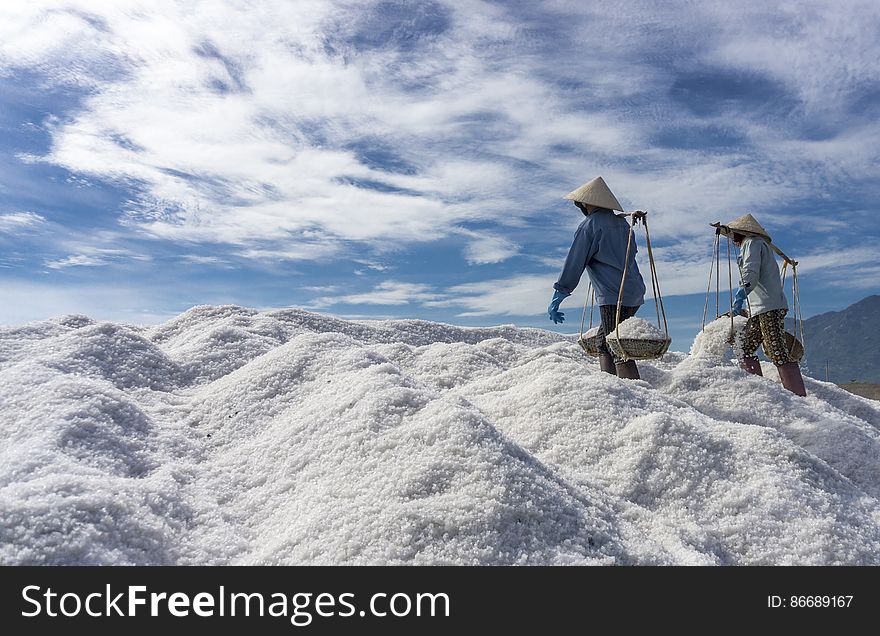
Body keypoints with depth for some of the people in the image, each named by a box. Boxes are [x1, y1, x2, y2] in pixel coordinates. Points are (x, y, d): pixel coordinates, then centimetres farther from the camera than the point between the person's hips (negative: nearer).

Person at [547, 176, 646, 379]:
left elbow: (574, 263, -8)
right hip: (634, 293, 8)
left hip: (613, 295, -8)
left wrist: (558, 296, -7)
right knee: (603, 342, 15)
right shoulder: (621, 222, 17)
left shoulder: (590, 225, -5)